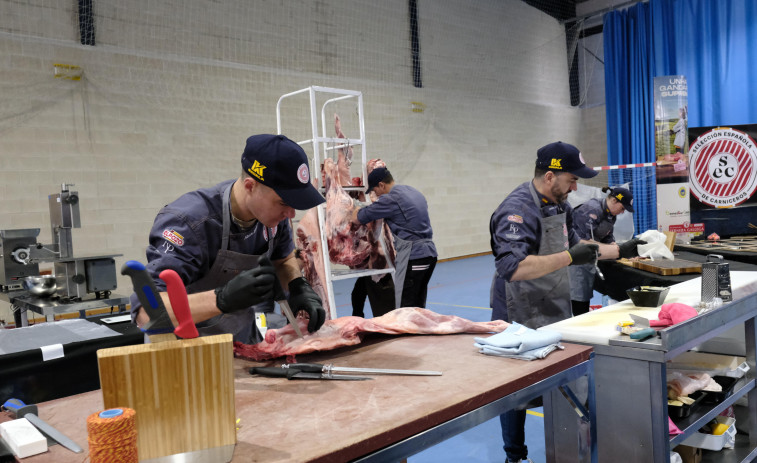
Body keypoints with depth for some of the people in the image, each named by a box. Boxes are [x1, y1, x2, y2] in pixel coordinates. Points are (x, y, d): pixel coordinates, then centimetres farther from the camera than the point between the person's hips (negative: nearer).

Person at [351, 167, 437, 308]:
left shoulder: (391, 199, -10)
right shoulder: (413, 191, 16)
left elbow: (357, 218, -6)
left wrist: (356, 210, 17)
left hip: (412, 256, -9)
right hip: (429, 252, 9)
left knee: (406, 306, -6)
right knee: (418, 306, 13)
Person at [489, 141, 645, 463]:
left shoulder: (559, 205, 8)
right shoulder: (518, 210, -23)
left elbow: (574, 246, 21)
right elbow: (512, 268, -35)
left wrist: (622, 250, 13)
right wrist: (570, 258, -34)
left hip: (555, 315, 8)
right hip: (521, 321, -8)